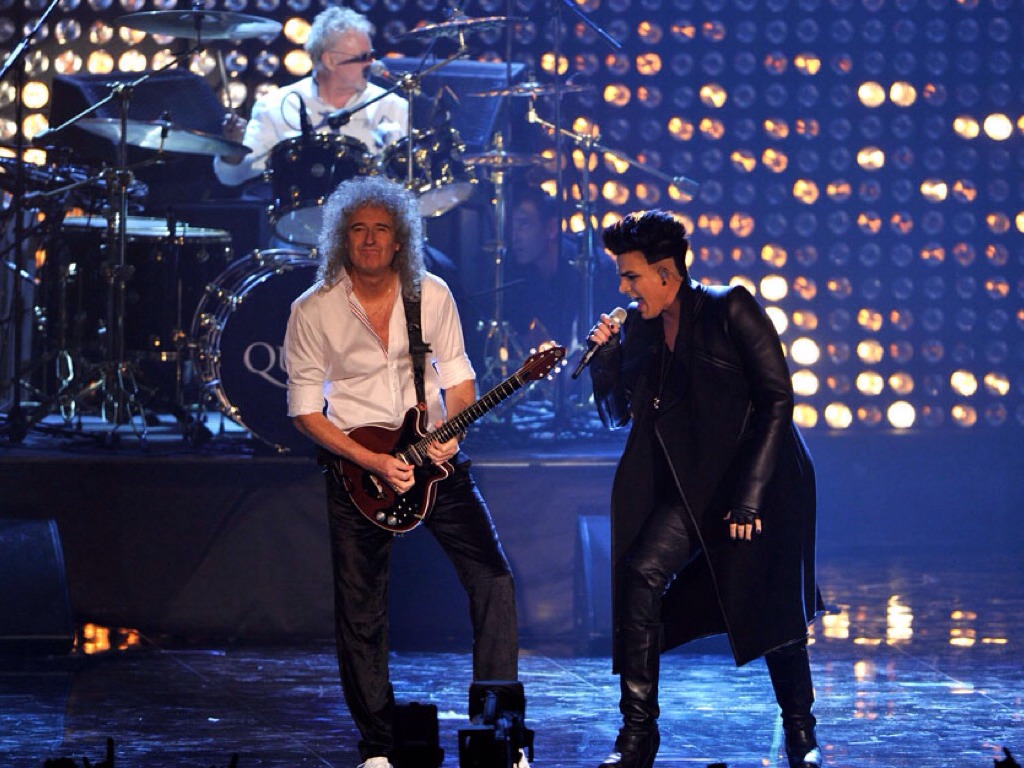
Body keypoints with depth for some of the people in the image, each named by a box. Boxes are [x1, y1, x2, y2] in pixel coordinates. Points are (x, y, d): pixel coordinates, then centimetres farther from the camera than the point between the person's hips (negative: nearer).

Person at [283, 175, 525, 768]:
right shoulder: (314, 311, -6)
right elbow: (305, 409, -5)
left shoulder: (432, 295, 1)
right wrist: (373, 461, -15)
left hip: (434, 456, 2)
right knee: (361, 612, 1)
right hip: (356, 463, -2)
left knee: (493, 577, -9)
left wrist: (450, 430, -13)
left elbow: (458, 374, 8)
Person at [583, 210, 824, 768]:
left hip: (764, 484, -4)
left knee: (770, 611, -3)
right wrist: (604, 359, -4)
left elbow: (776, 400, -12)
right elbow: (616, 415, 16)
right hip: (693, 488, 4)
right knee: (640, 574, -17)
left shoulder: (730, 309, -8)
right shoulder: (638, 327, 8)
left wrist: (750, 496, -17)